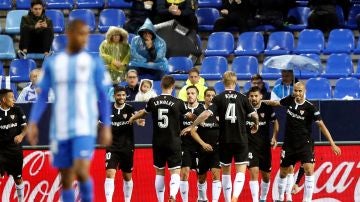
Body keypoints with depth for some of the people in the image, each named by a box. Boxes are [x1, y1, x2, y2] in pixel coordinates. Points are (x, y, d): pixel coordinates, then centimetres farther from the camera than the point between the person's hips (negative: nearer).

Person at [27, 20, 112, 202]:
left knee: (81, 170, -19)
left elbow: (103, 97, 4)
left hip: (85, 128, -2)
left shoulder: (94, 63, 2)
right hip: (60, 130, 2)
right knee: (66, 177, 6)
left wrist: (106, 127, 0)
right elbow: (42, 96, 8)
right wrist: (32, 124, -1)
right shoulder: (52, 63, 6)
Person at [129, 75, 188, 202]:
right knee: (175, 172, -2)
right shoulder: (178, 103, -7)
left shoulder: (153, 101, -1)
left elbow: (143, 112, 19)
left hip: (158, 143, 2)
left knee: (159, 172, 15)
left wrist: (132, 119, 41)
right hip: (173, 143, -2)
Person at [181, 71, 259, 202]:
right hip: (241, 140, -1)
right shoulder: (242, 98, -1)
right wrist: (256, 125, 20)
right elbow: (254, 115, -3)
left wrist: (191, 126, -6)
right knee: (240, 171, -2)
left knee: (226, 171, 15)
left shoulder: (219, 98, -3)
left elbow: (206, 114, -15)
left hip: (225, 141, 1)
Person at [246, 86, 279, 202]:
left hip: (265, 145, 2)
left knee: (266, 175, 11)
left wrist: (274, 137, 2)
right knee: (254, 172, -17)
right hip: (250, 146, -2)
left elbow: (275, 122, 11)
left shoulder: (267, 108, -6)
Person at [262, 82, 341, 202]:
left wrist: (332, 144, -17)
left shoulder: (310, 107, -14)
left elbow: (321, 125, -13)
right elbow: (275, 103, 19)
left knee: (309, 170, -19)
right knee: (283, 173, 12)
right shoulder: (290, 100, -2)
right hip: (289, 144, 4)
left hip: (305, 143, -4)